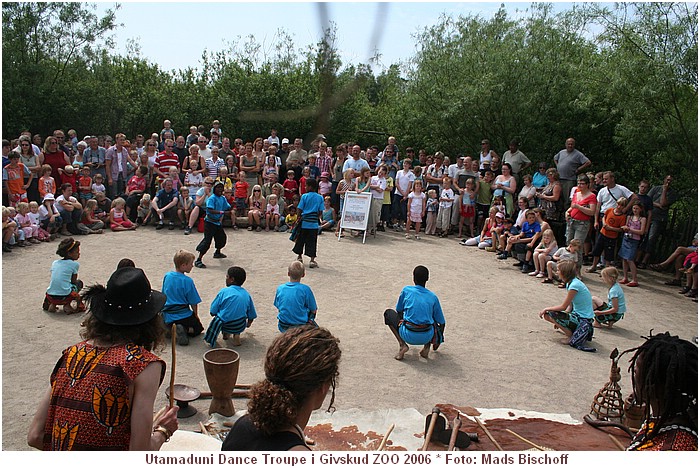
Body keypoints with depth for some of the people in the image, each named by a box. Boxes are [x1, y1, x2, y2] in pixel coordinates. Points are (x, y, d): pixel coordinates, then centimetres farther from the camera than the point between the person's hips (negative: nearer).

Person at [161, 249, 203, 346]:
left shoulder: (167, 276, 1)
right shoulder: (187, 281, -16)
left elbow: (164, 296, 13)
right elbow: (193, 303, -11)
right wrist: (196, 315, 7)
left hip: (167, 316, 5)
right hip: (183, 315, -5)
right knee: (198, 328, 19)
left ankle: (169, 329, -2)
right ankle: (184, 330, -13)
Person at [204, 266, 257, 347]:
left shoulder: (224, 292, -5)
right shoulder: (246, 294, 5)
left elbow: (212, 312, -3)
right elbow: (252, 315, 12)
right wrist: (248, 324, 31)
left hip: (224, 325, -1)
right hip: (240, 327, 1)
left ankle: (226, 333, 10)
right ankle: (236, 334, 9)